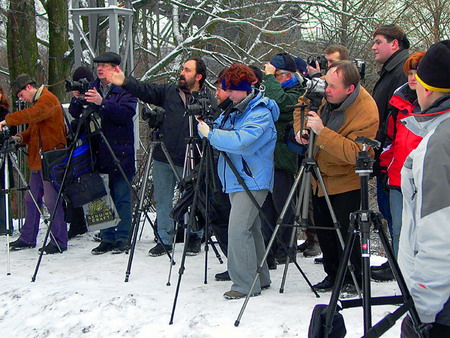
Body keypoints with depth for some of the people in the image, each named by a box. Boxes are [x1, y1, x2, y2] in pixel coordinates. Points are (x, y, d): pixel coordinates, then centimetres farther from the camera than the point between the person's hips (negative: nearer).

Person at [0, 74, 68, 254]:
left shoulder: (48, 99, -9)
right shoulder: (37, 102, 21)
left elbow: (31, 115, -28)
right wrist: (20, 138, 3)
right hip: (38, 160, 10)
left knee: (52, 200, -8)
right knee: (31, 199, 12)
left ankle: (59, 241, -3)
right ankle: (27, 238, 20)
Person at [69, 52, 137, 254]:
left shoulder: (125, 90, -3)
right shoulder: (91, 88, 13)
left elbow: (126, 113, -19)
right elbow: (75, 114, 10)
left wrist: (102, 103, -29)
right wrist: (77, 99, -10)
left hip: (121, 154, -5)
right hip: (98, 153, 5)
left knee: (122, 198, -1)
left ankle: (123, 239, 6)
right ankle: (107, 238, 16)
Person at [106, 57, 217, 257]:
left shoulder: (208, 100, -5)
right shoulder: (170, 92, 6)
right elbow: (146, 91, -5)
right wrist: (125, 82, -18)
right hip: (163, 158, 4)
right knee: (162, 200, 10)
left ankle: (195, 237, 27)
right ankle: (165, 240, 21)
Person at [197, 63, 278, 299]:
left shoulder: (261, 113, -14)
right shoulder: (233, 111, 14)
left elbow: (242, 141, -29)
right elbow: (220, 134, 13)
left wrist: (211, 134, -21)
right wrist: (204, 126, -8)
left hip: (252, 182, -9)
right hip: (236, 180, 9)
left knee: (238, 230, -16)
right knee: (251, 230, 15)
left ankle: (246, 284, -10)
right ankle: (260, 278, 25)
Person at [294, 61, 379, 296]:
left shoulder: (366, 112, -28)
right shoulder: (326, 95, -9)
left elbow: (354, 153, -35)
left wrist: (322, 132, -39)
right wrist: (301, 129, -9)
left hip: (347, 182, -7)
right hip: (320, 177, 7)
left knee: (345, 231, -6)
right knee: (323, 229, 15)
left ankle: (353, 280, 14)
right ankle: (332, 275, 31)